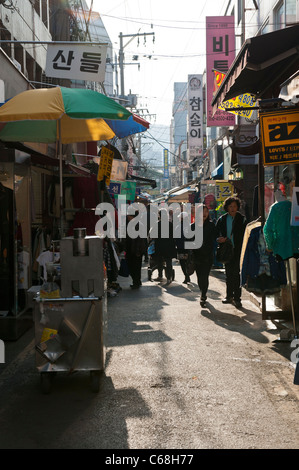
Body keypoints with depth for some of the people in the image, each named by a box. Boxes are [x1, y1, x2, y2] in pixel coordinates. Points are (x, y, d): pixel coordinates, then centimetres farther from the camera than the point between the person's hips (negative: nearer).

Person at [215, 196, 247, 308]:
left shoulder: (242, 219, -1)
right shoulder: (222, 219, 8)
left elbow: (245, 235, -1)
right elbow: (216, 233, 12)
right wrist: (219, 239, -9)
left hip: (238, 250, -4)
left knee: (236, 273, -7)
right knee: (229, 273, 12)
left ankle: (237, 298, -3)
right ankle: (229, 296, 23)